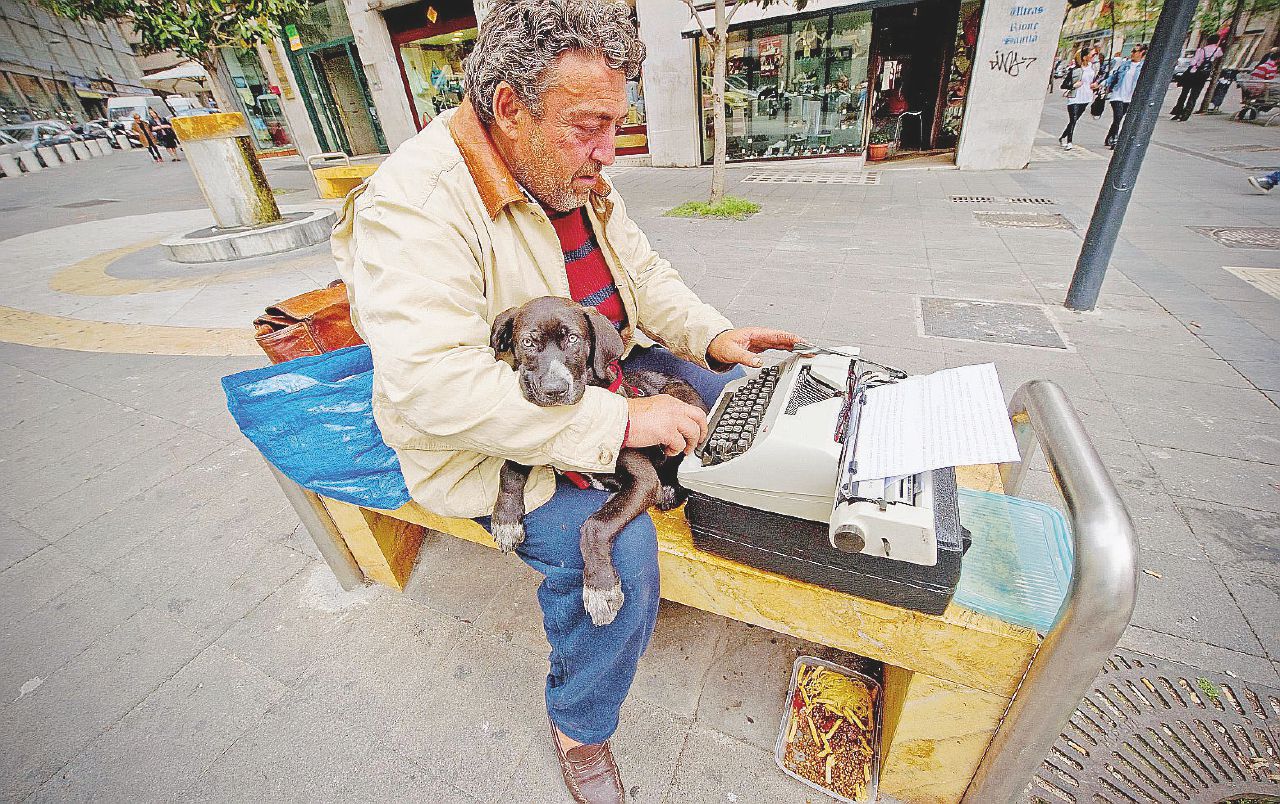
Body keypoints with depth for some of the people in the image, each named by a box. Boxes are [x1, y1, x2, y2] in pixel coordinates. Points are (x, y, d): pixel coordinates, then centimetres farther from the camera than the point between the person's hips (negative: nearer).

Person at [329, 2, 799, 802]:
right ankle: (579, 728, 7)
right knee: (616, 548, -27)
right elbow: (441, 388, -32)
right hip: (490, 439, -7)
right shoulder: (412, 207, -22)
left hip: (602, 377, 8)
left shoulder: (576, 175, 4)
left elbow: (642, 271, 12)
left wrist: (713, 335, -5)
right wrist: (620, 420, -33)